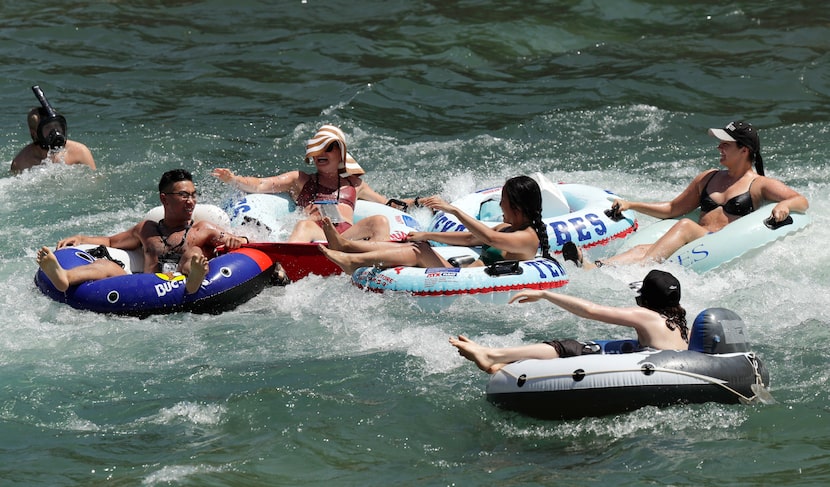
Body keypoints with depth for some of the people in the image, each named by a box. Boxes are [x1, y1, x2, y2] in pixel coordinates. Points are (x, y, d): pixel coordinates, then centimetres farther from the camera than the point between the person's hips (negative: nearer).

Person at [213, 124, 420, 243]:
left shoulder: (354, 184, 35)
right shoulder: (300, 180, 28)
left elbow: (388, 205, 43)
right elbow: (259, 185, 16)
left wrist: (417, 202, 28)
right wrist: (232, 179, -2)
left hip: (349, 235, 2)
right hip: (316, 236, -2)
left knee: (379, 221, -26)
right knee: (304, 225, -37)